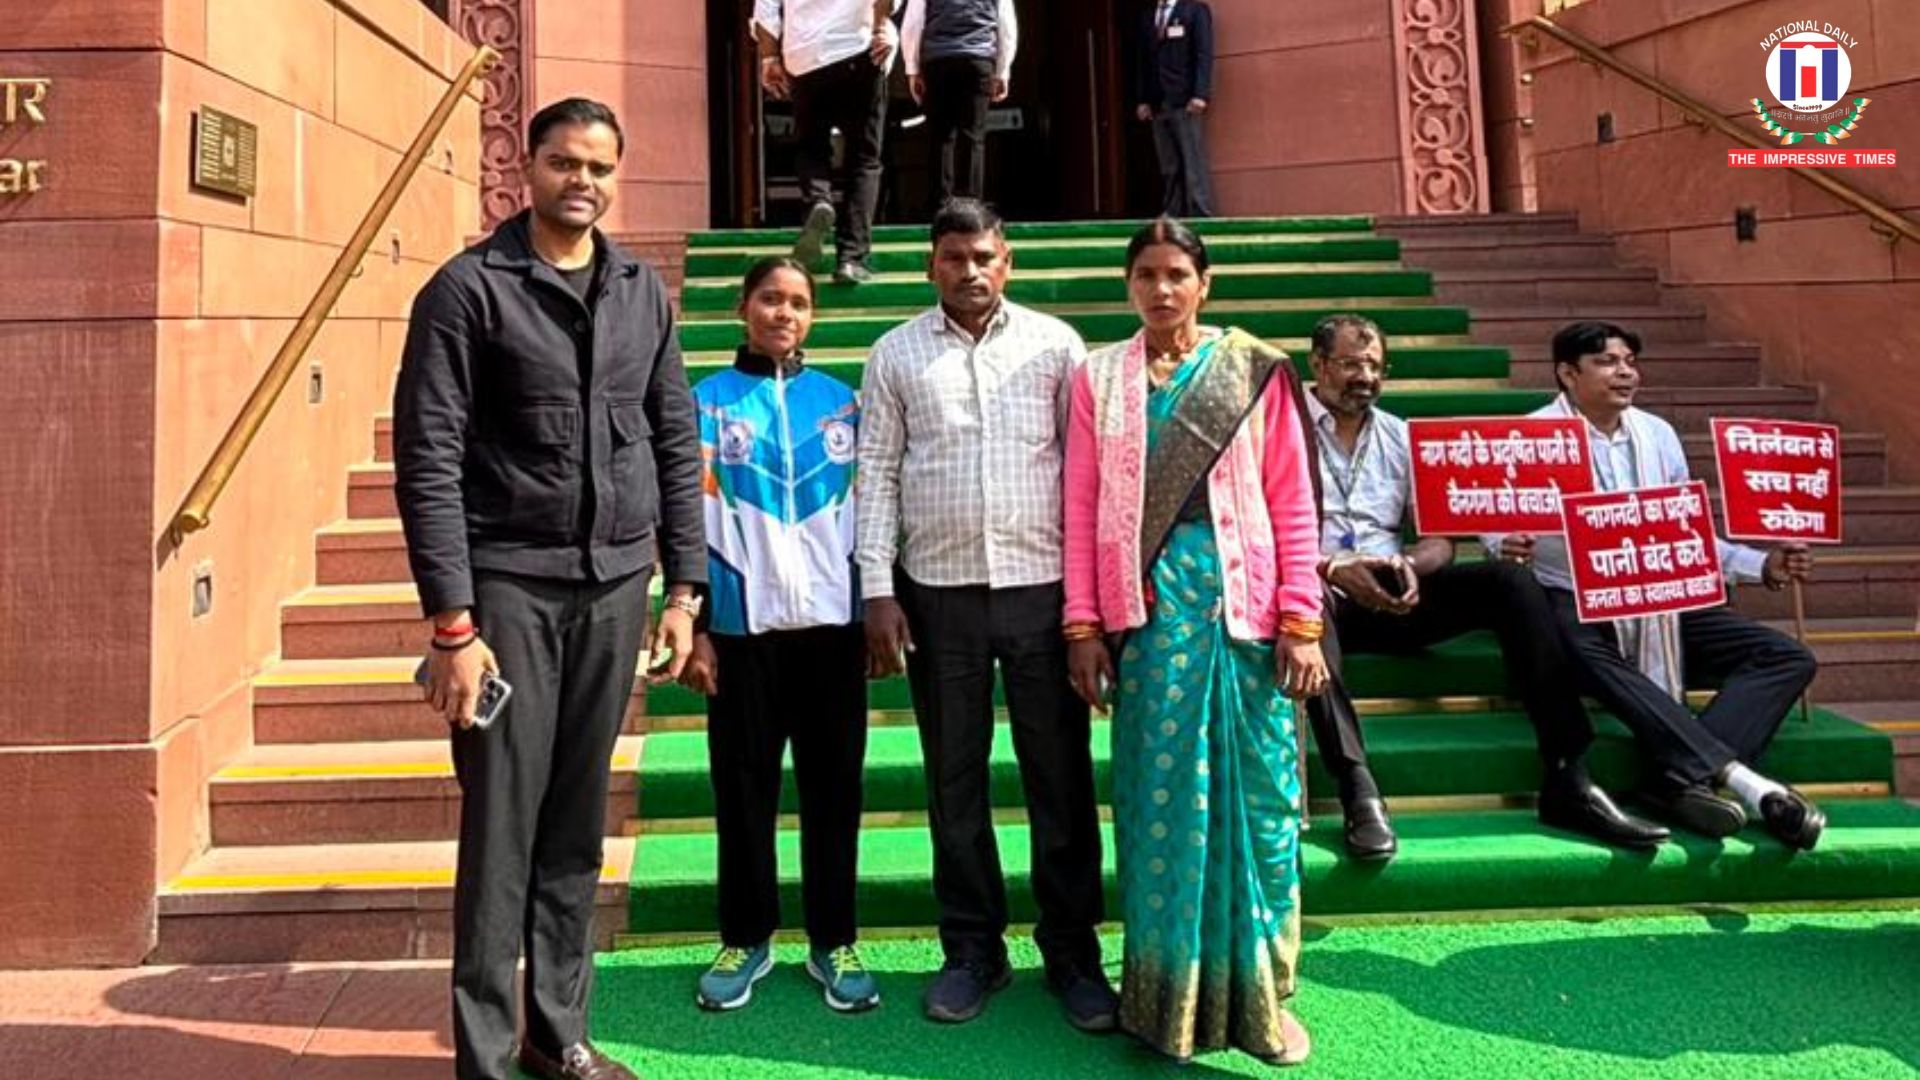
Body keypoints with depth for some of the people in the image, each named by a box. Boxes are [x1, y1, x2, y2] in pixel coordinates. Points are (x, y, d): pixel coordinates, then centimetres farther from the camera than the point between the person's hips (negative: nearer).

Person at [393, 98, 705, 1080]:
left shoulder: (644, 293, 11)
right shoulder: (469, 288, -3)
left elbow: (676, 444, 12)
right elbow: (428, 459, -8)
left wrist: (684, 587, 7)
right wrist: (452, 622, -14)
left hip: (617, 589, 4)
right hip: (510, 587, -4)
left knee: (577, 824, 12)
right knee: (502, 824, 2)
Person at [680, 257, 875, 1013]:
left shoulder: (844, 401, 9)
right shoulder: (706, 403, 3)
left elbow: (867, 511, 11)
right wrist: (693, 627, -3)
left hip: (832, 621, 2)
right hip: (743, 626, -1)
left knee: (833, 787, 7)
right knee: (744, 788, 8)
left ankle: (833, 942, 21)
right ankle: (746, 939, 24)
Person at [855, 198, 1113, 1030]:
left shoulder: (1055, 344, 5)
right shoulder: (896, 353, 7)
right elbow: (876, 474, 5)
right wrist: (877, 590, -2)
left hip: (1044, 586, 0)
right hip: (938, 592, 1)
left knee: (1061, 776, 6)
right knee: (954, 778, 10)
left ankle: (1073, 951, 22)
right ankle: (972, 948, 26)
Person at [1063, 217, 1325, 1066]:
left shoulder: (1256, 372, 5)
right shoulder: (1099, 379, 7)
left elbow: (1294, 506, 2)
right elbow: (1080, 510, 4)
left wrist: (1300, 622, -4)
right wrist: (1083, 626, -2)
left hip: (1242, 606, 0)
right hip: (1150, 606, 0)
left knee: (1255, 796, 4)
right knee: (1159, 798, 5)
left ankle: (1256, 994, 20)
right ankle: (1166, 994, 20)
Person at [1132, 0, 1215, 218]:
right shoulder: (1147, 18, 19)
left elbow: (1204, 54, -4)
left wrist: (1200, 95, -15)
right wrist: (1141, 100, 8)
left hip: (1186, 102, -5)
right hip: (1158, 104, 5)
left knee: (1194, 164, -9)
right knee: (1169, 168, 2)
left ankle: (1201, 216, -8)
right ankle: (1173, 217, 3)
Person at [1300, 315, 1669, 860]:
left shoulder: (1400, 436, 18)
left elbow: (1440, 537, 11)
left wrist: (1408, 564, -13)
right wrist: (1331, 568, -24)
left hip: (1393, 593, 5)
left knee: (1509, 579, -17)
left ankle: (1567, 779, -20)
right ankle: (1358, 792, -44)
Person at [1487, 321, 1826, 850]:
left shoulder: (1657, 434, 16)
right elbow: (1500, 526, -3)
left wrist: (1763, 566, 4)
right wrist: (1508, 546, -27)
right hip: (1573, 602, -5)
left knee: (1788, 658, -11)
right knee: (1589, 658, -40)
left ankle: (1684, 781, -30)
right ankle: (1740, 777, -42)